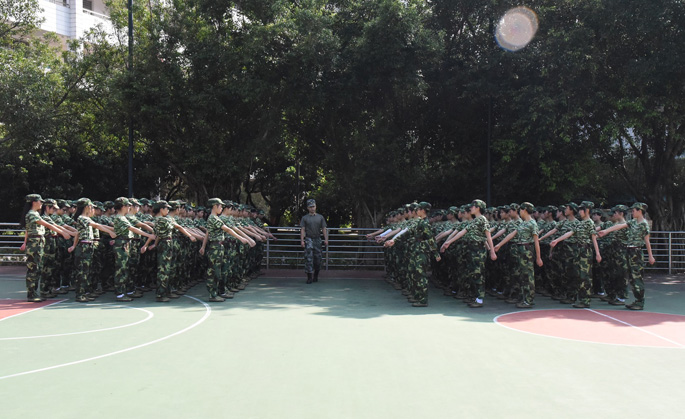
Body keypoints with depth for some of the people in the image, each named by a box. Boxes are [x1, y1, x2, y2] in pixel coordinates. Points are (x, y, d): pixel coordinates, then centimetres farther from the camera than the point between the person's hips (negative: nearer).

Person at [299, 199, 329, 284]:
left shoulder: (320, 217, 12)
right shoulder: (305, 218, 6)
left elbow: (324, 229, 9)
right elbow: (302, 230, 1)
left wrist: (326, 239, -1)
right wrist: (302, 240, -10)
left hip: (317, 239, 2)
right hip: (308, 239, -2)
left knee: (318, 258, 5)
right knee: (308, 258, -9)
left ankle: (316, 276, 21)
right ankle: (309, 277, -6)